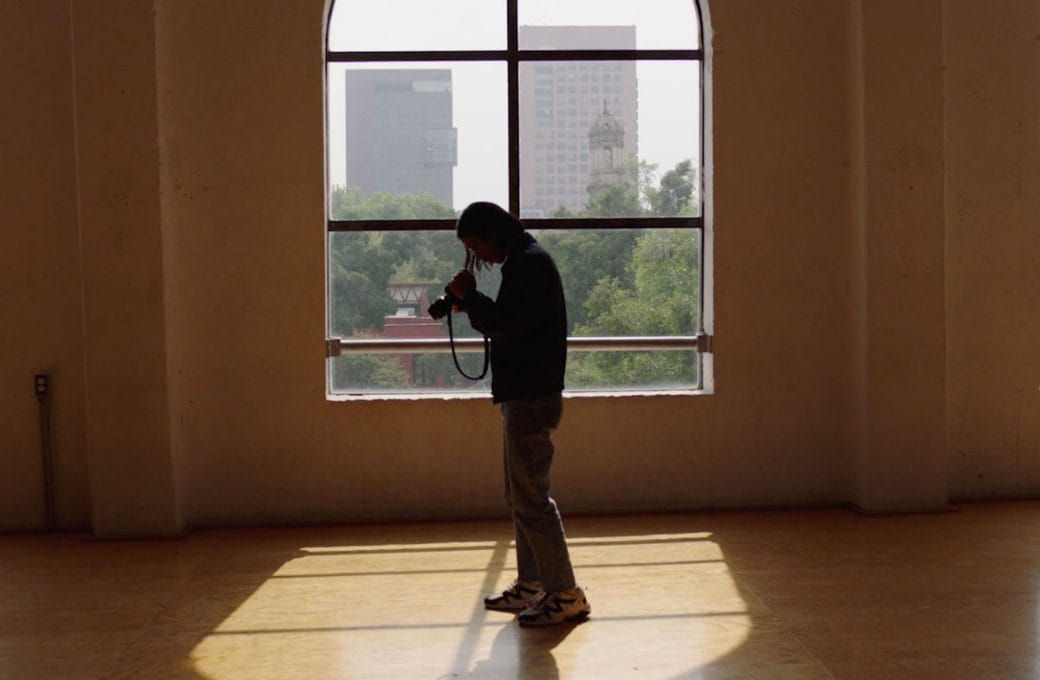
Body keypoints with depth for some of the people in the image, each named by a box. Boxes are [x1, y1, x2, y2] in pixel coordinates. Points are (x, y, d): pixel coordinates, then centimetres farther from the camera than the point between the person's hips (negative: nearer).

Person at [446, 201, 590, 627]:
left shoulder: (530, 263, -15)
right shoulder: (525, 261, 18)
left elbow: (504, 325, -23)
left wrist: (468, 296, -8)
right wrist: (471, 304, 6)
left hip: (532, 398, -11)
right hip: (524, 395, 11)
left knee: (530, 498, -7)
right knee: (521, 495, 15)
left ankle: (565, 595, -3)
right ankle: (531, 586, 23)